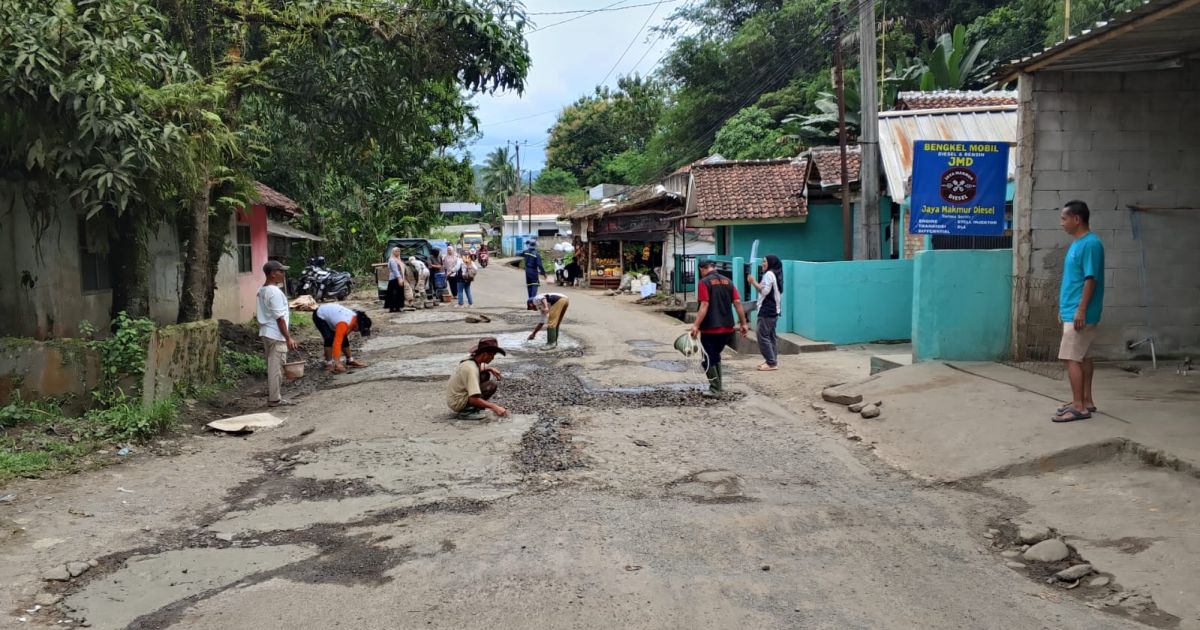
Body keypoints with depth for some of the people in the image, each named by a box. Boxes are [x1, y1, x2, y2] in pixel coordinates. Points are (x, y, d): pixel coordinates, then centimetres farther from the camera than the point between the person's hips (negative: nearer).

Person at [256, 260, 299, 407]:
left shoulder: (262, 290, 10)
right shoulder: (275, 292, -20)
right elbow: (280, 318, -21)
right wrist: (288, 338, -19)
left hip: (266, 333, 10)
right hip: (276, 335, -10)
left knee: (273, 366, 16)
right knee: (276, 367, -3)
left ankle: (273, 395, 24)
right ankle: (275, 399, 2)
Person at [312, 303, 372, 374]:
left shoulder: (355, 318, -14)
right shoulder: (344, 324, -39)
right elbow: (337, 343, -44)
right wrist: (337, 362, -47)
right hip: (319, 316, -8)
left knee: (344, 338, 5)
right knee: (330, 338, -25)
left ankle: (350, 360, 20)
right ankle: (329, 364, -17)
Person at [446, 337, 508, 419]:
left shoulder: (470, 359, 1)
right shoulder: (471, 369, -26)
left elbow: (481, 368, 27)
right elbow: (474, 399, -33)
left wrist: (491, 369, 6)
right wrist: (494, 407, -33)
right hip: (457, 404, -10)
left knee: (487, 375, 13)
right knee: (493, 384, -19)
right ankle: (466, 411, -13)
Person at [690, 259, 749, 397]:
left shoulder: (704, 282, -8)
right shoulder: (728, 281, 8)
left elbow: (704, 305, -18)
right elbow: (737, 303, 3)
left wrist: (696, 325, -20)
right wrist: (743, 323, 6)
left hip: (710, 328, -6)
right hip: (726, 328, 6)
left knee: (709, 359, 6)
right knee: (716, 355, 23)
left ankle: (715, 389, 7)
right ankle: (718, 383, 28)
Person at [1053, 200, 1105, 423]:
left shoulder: (1091, 244, -16)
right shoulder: (1077, 243, 14)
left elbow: (1091, 279, -20)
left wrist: (1081, 310, -22)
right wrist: (1064, 308, 21)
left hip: (1079, 313, -10)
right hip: (1072, 311, 10)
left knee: (1072, 358, -9)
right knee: (1083, 357, 14)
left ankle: (1079, 407, -6)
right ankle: (1086, 401, 21)